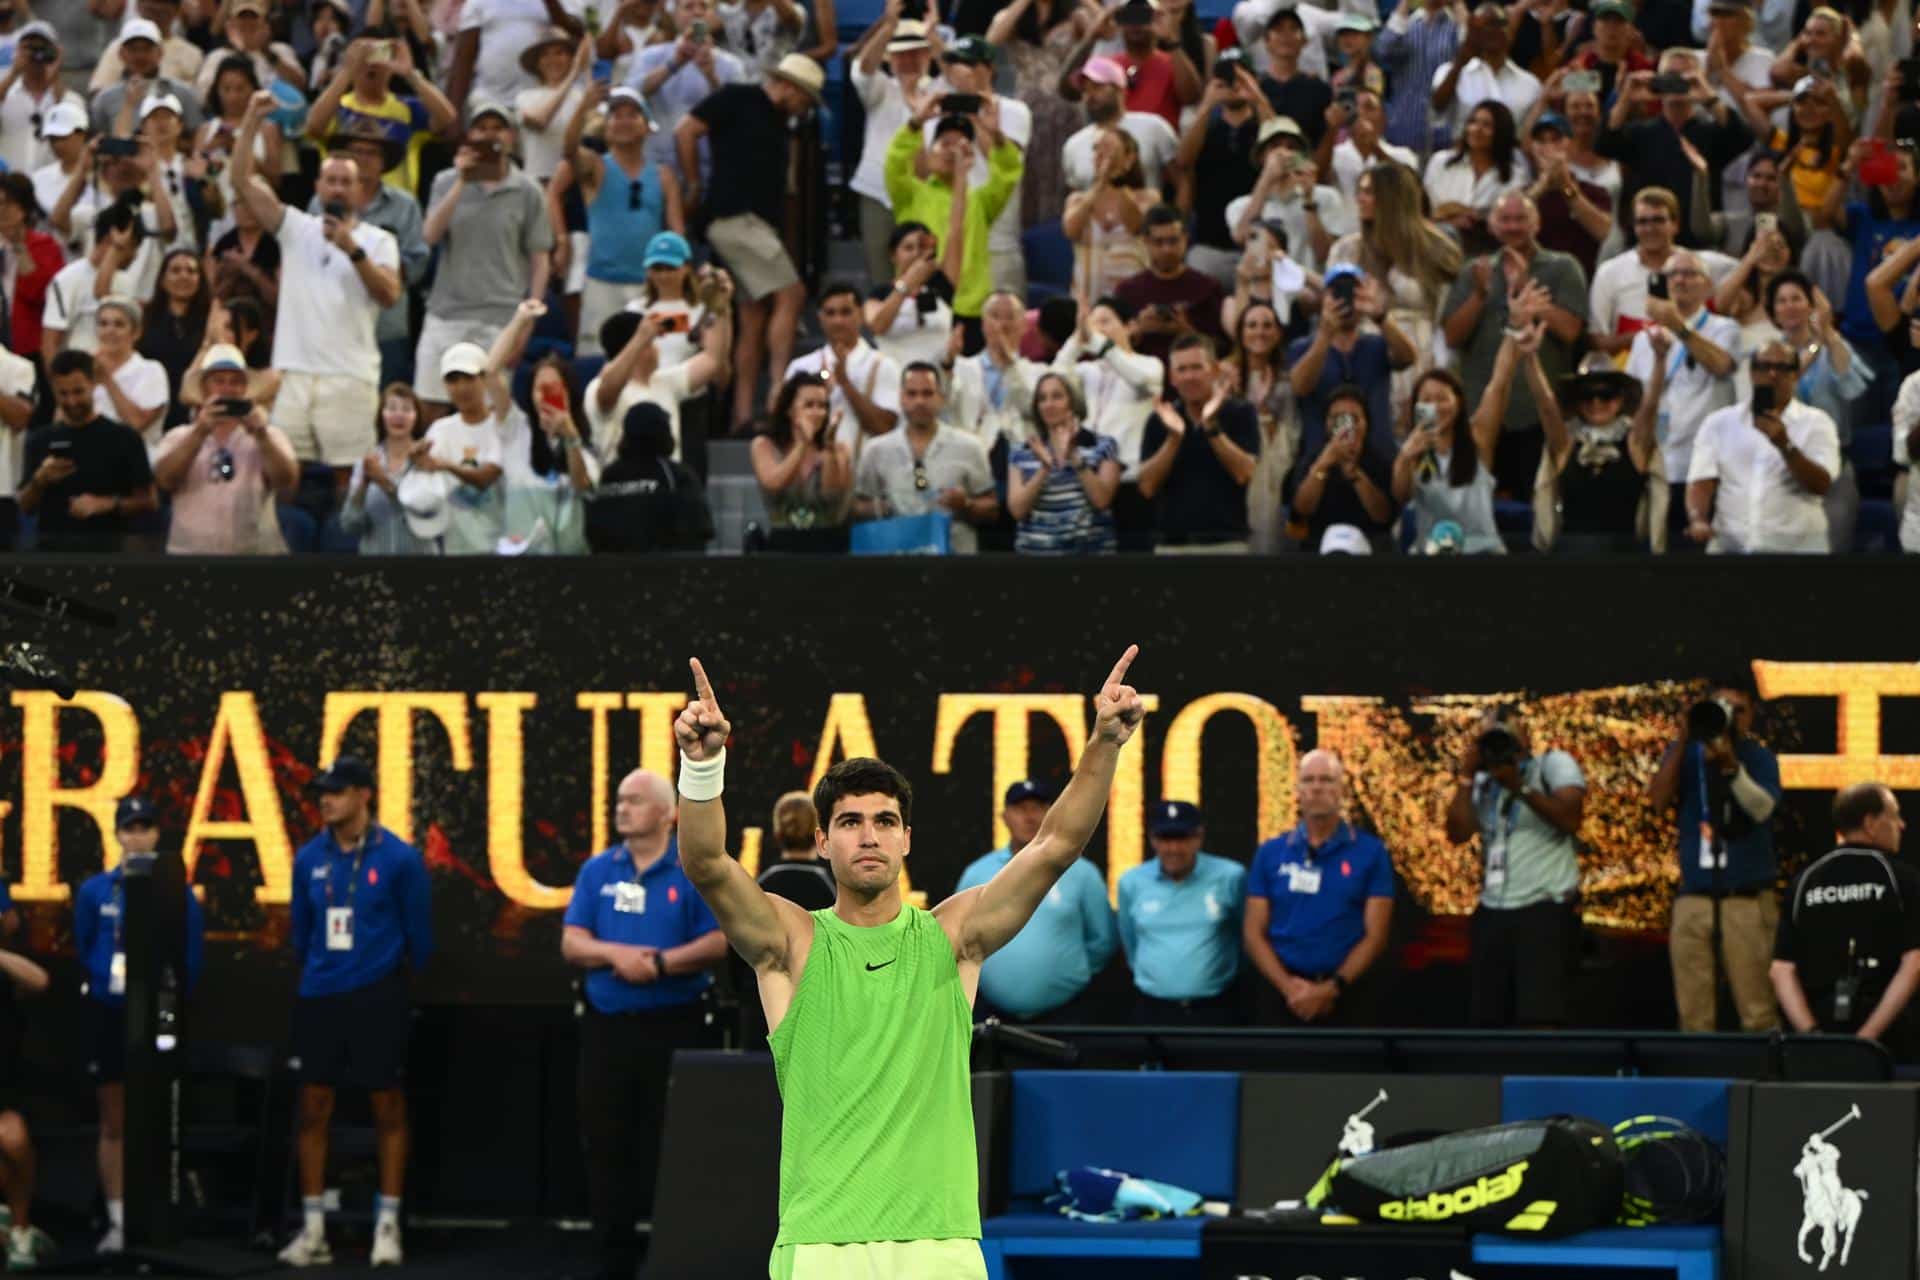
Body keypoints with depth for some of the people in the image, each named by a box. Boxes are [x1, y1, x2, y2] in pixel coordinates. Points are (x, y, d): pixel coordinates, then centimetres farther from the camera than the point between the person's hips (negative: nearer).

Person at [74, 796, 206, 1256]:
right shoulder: (95, 891, 2)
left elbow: (192, 958, 3)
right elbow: (84, 952, 10)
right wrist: (104, 983, 1)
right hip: (110, 1015, 1)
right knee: (113, 1122, 4)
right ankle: (117, 1222, 8)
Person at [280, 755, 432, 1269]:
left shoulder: (398, 858, -7)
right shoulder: (309, 859, 3)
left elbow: (418, 934, 2)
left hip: (377, 996, -3)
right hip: (319, 996, 3)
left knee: (388, 1108, 2)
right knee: (313, 1108, 3)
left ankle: (388, 1225, 10)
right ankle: (313, 1229, 9)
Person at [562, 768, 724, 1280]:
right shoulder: (597, 871, 9)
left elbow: (718, 943, -8)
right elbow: (572, 943, 4)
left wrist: (660, 963, -18)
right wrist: (616, 954, -14)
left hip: (673, 1025, -4)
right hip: (607, 1024, 4)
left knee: (671, 1144, -2)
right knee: (606, 1142, 5)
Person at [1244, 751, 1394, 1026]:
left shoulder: (1371, 853, 2)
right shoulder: (1270, 854, 8)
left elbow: (1375, 936, -3)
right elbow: (1253, 932, 5)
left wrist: (1331, 989, -15)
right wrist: (1287, 985, -12)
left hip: (1345, 995, -1)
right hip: (1280, 993, 1)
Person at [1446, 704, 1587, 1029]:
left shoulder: (1553, 765, 1)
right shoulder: (1483, 783, 15)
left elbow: (1571, 819, -15)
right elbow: (1458, 832, 2)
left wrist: (1521, 788, -20)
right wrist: (1466, 777, -2)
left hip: (1546, 908, -6)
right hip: (1493, 912, 6)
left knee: (1540, 1021, -18)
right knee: (1491, 1022, 5)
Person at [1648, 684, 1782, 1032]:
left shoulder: (1759, 758, 3)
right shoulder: (1686, 753, 10)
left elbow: (1761, 807, -14)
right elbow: (1659, 801, -5)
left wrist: (1730, 765, -27)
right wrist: (1682, 742, -12)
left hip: (1747, 897, -2)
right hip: (1693, 895, 2)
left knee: (1757, 1008, -7)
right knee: (1693, 1013, 3)